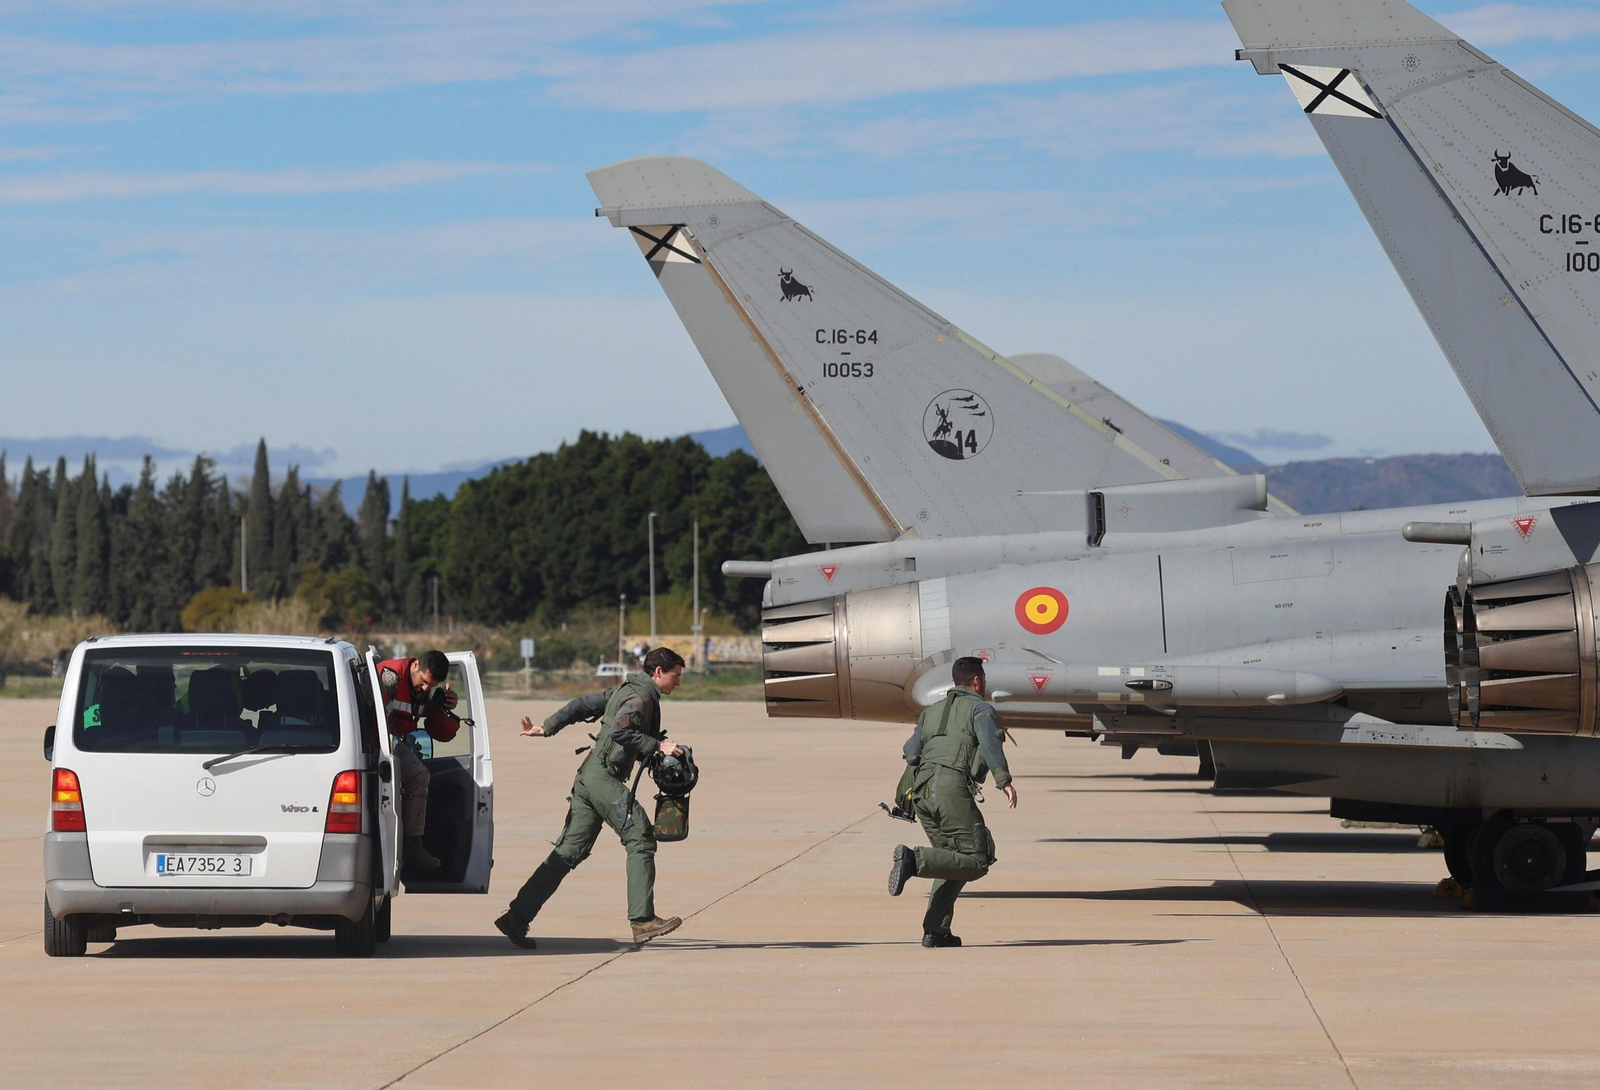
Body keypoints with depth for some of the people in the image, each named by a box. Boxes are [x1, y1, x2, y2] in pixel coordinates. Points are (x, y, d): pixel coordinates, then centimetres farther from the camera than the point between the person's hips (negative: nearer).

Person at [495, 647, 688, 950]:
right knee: (640, 839, -10)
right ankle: (642, 921, -15)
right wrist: (658, 746, -20)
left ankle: (517, 917, 4)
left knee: (570, 851, 7)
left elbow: (583, 704, 26)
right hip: (604, 775, -10)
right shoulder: (642, 696, -9)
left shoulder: (625, 691, 21)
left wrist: (546, 728, 30)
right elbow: (619, 730, -24)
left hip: (588, 777, 10)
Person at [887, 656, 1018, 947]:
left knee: (954, 861, 17)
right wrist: (1003, 779, -21)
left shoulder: (932, 712, 30)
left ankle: (935, 931, 4)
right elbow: (988, 739, -10)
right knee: (975, 862, -7)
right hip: (953, 786, -7)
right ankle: (915, 861, -28)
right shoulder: (980, 707, 11)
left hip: (922, 791, 7)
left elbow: (911, 752, 17)